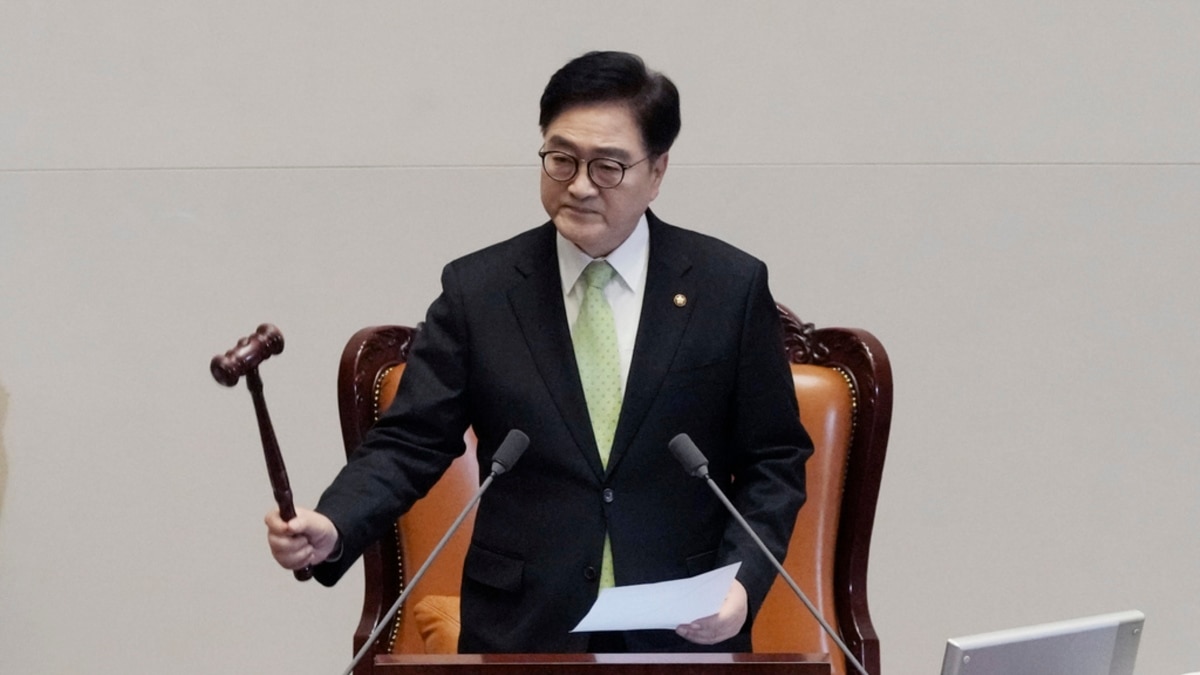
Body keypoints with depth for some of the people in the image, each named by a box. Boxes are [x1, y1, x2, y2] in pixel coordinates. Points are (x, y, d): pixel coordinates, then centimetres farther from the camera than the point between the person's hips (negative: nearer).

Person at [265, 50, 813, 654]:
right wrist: (332, 527, -22)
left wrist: (744, 579, -14)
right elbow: (411, 442, -4)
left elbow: (775, 460, 1)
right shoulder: (476, 289, -2)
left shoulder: (732, 287, -3)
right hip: (521, 627, 1)